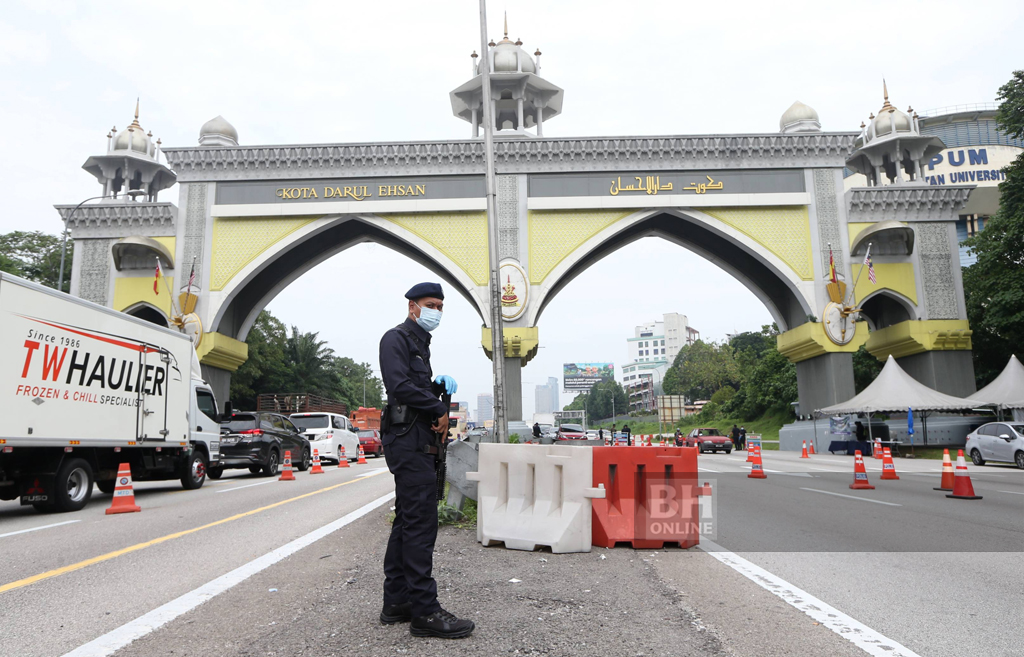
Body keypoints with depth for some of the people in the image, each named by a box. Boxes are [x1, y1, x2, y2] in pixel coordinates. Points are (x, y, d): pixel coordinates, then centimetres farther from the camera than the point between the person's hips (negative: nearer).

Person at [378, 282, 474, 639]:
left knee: (407, 521, 13)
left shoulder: (420, 344, 24)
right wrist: (440, 409, -12)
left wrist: (440, 385, 6)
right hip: (409, 441, -11)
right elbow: (400, 386, -20)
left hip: (415, 443, 11)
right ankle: (424, 611, -5)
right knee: (420, 522, -10)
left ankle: (397, 602, 21)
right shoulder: (397, 338, -7)